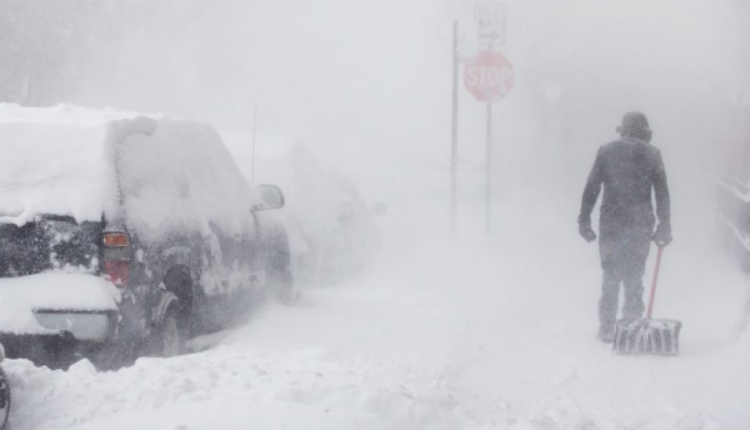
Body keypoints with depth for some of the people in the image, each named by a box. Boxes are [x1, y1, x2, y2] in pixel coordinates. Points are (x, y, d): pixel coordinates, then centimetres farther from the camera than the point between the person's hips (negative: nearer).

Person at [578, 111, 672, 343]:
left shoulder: (606, 151, 4)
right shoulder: (651, 153, 3)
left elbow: (591, 188, 2)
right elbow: (662, 192, 1)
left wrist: (584, 220, 6)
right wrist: (664, 226, 6)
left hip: (611, 223, 1)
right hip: (640, 225, 0)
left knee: (610, 275, 7)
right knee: (634, 276, 8)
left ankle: (607, 329, 4)